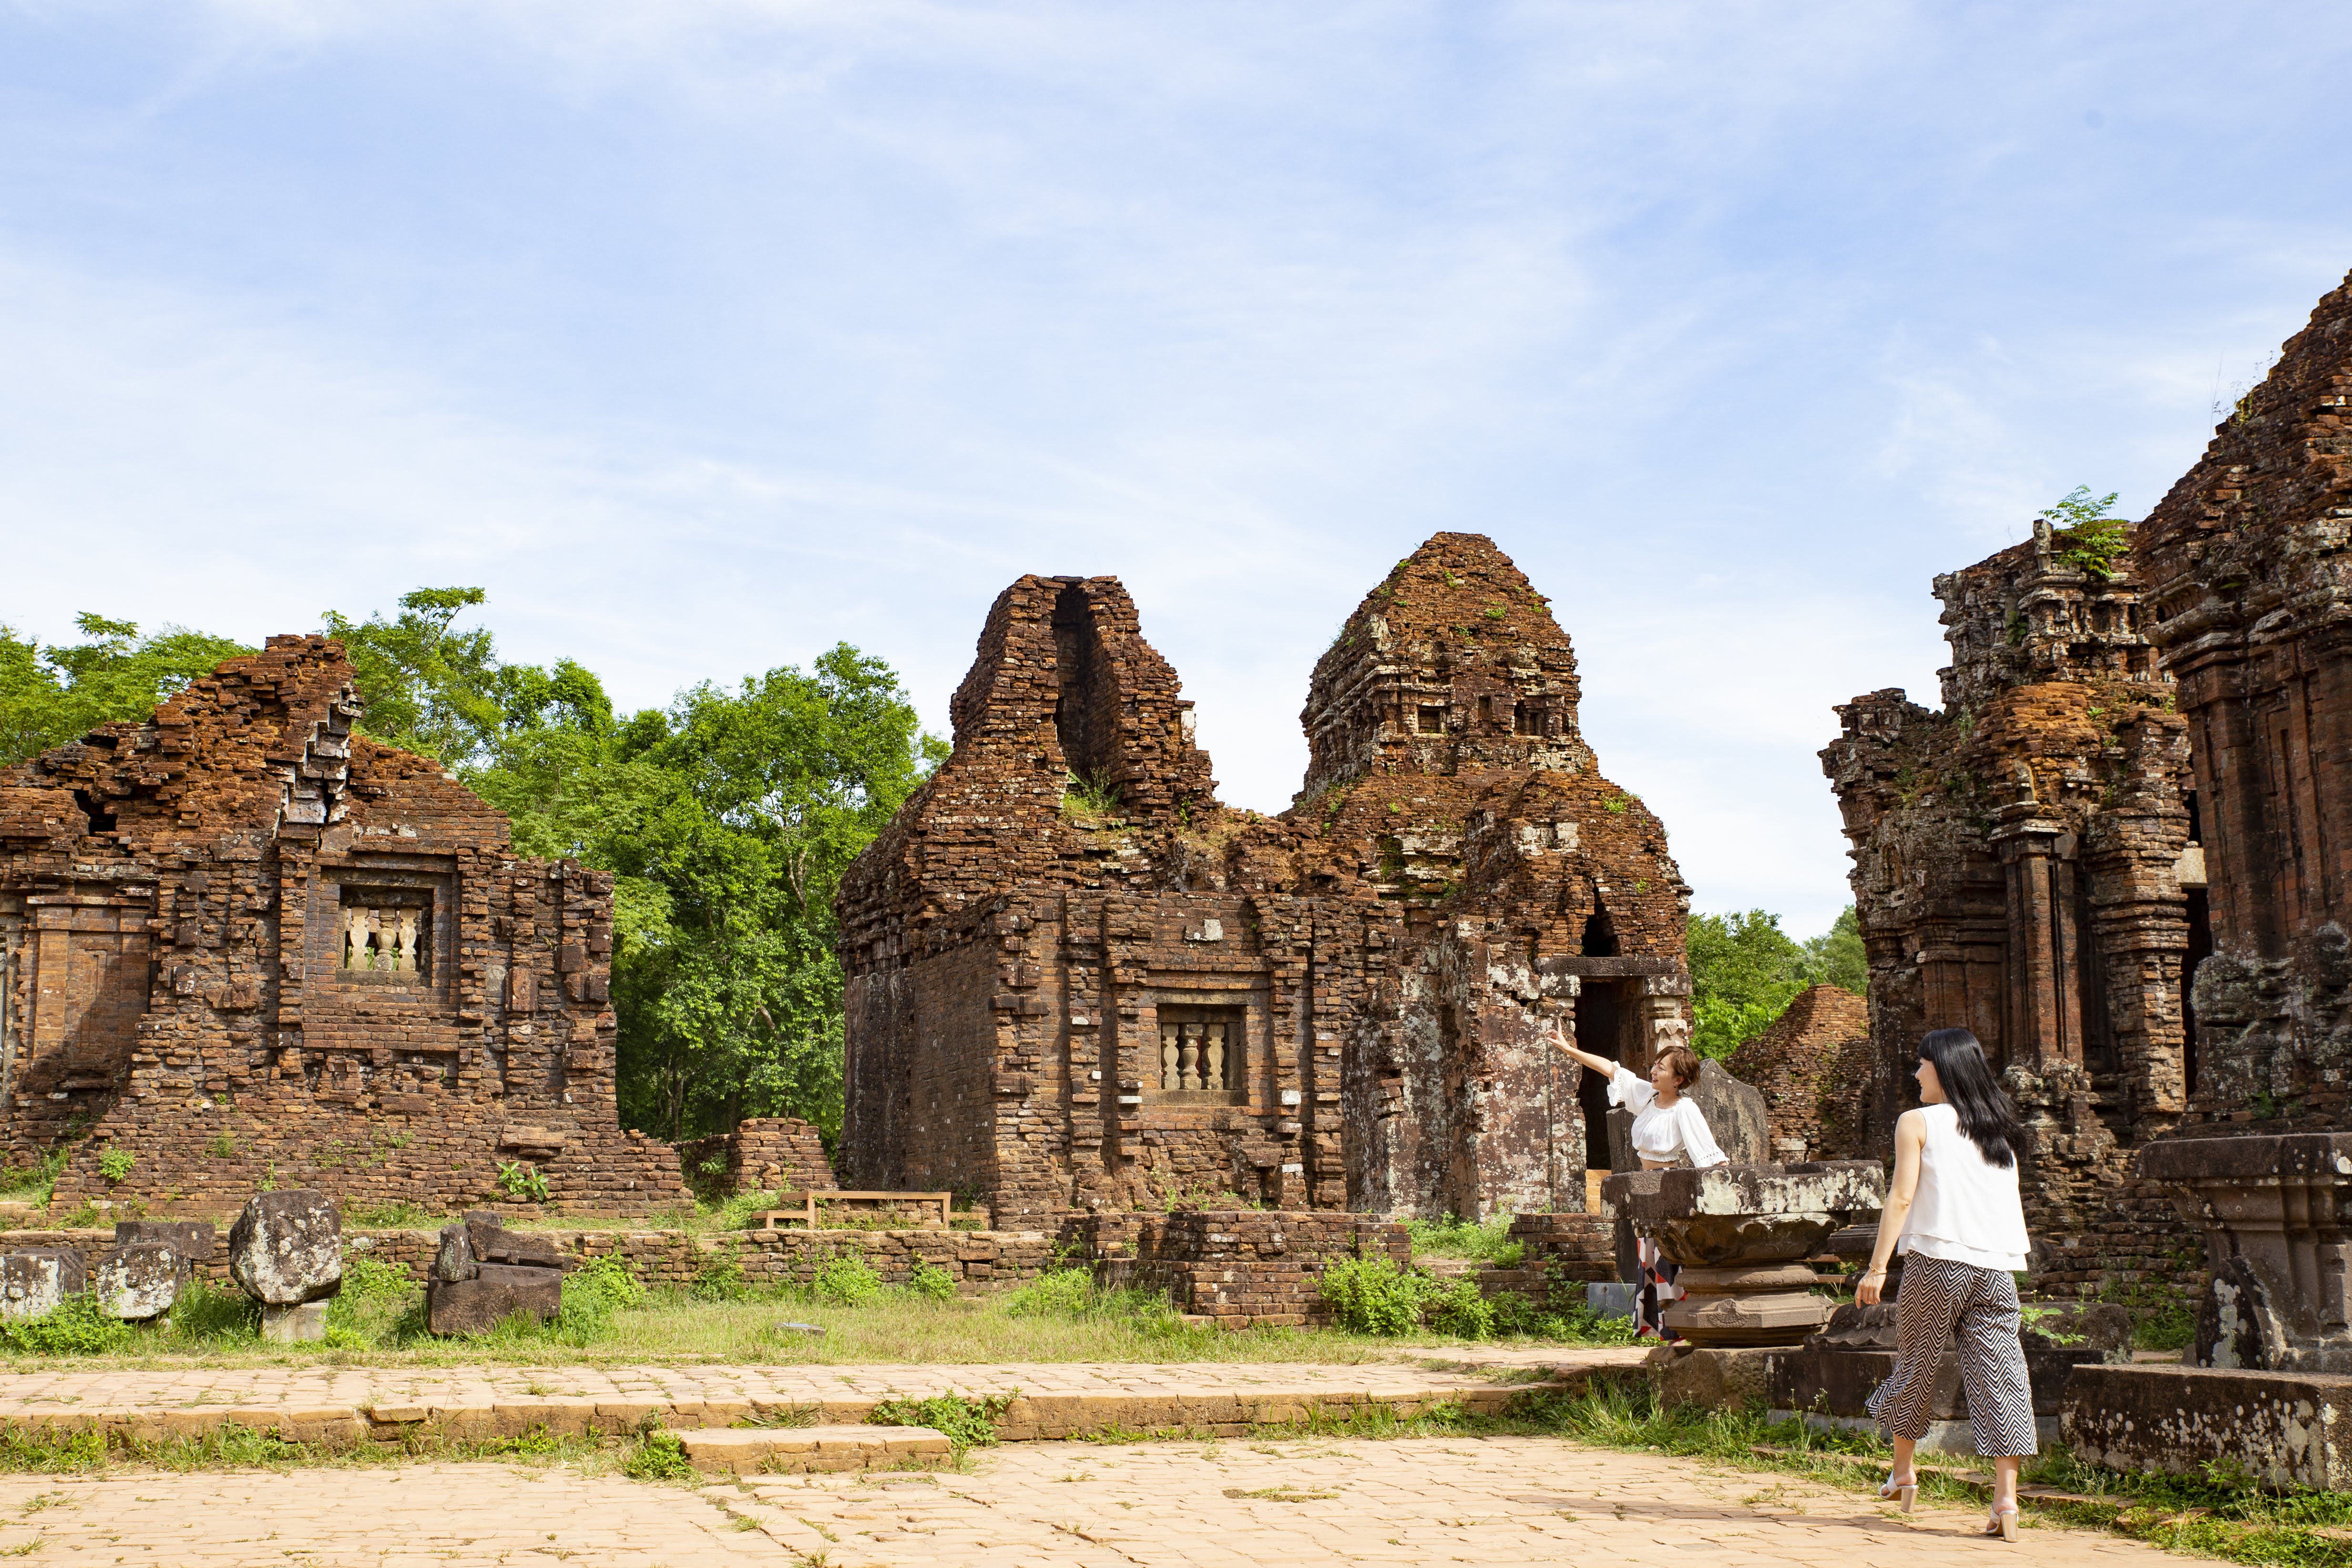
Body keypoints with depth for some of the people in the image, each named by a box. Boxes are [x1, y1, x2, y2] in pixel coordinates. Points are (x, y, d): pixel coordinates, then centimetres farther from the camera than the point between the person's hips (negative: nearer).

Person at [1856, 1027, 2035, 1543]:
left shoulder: (1918, 1122, 2)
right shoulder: (2001, 1129, 17)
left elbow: (1901, 1197, -5)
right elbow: (2005, 1201, 17)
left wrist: (1877, 1268, -5)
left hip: (1937, 1259, -4)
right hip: (1997, 1267, 4)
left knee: (1915, 1364, 13)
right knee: (1998, 1372, -1)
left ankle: (1903, 1471, 27)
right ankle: (2007, 1500, -8)